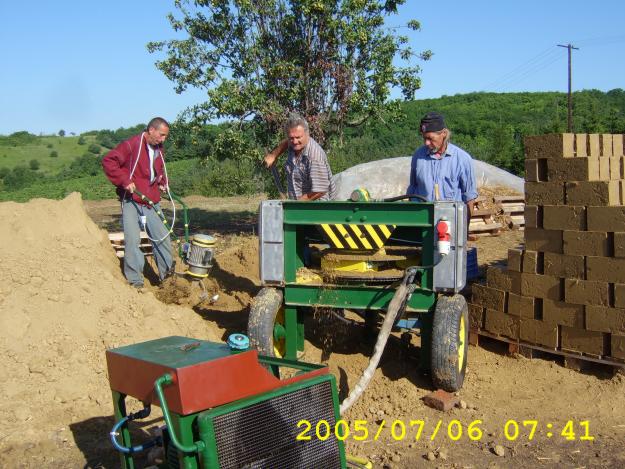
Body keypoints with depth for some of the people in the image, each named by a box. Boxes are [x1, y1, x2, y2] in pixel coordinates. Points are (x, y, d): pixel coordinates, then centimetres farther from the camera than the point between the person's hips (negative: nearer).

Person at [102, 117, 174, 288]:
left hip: (152, 203, 7)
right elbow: (108, 161, -17)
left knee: (163, 237, 7)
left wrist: (163, 182, 10)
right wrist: (124, 181, -22)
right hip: (131, 201, -6)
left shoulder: (159, 151, 11)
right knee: (132, 240, -9)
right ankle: (135, 281, 0)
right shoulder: (131, 145, -12)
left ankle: (167, 275, 20)